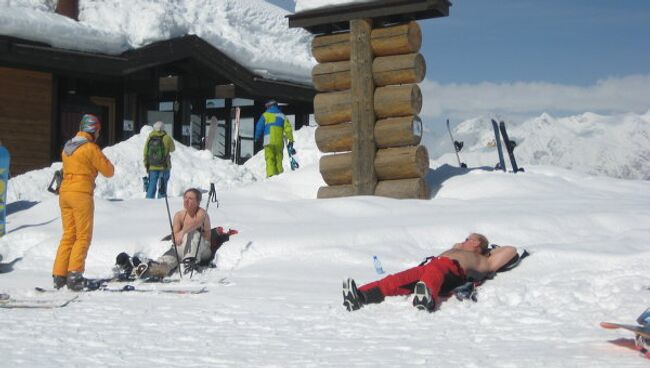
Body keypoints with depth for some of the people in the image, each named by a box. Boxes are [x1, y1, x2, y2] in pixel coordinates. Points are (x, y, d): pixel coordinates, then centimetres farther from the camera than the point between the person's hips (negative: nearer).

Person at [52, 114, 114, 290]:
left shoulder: (67, 147, 15)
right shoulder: (91, 148, -8)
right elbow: (108, 171, -3)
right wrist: (104, 162, 15)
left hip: (64, 192, 7)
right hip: (81, 193, -7)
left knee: (68, 235, 11)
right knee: (83, 236, -2)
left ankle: (59, 275, 7)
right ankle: (74, 273, -13)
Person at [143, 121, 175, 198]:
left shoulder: (149, 138, 0)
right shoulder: (166, 138, -8)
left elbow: (145, 153, 4)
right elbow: (172, 149, 9)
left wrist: (146, 164, 14)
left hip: (152, 167, 3)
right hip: (164, 167, -2)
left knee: (152, 186, 8)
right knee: (162, 186, 5)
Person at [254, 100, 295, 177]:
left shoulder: (266, 115, 8)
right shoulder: (282, 116, 16)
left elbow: (259, 127, 4)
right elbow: (288, 128, 9)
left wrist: (257, 138, 16)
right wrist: (291, 140, 12)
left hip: (269, 141, -3)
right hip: (279, 142, 3)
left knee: (270, 160, -7)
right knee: (278, 160, 7)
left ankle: (271, 175, -21)